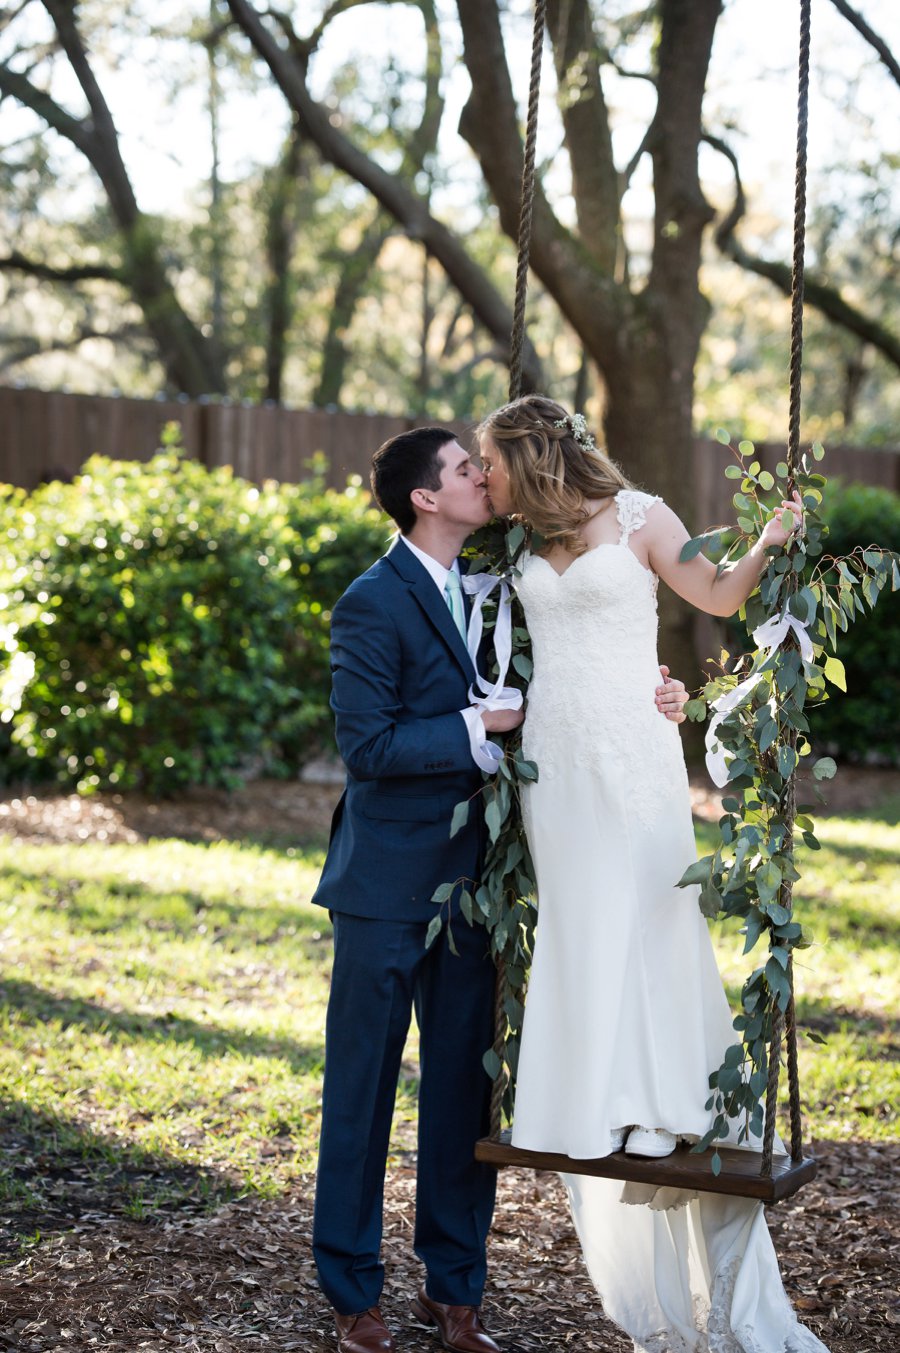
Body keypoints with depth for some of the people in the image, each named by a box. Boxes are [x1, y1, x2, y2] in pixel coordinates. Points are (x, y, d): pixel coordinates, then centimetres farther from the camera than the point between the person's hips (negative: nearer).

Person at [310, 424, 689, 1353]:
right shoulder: (373, 605, -12)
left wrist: (641, 707, -2)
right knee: (362, 1088, 4)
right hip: (389, 886, -6)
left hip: (469, 882, 7)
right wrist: (478, 727, -17)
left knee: (463, 1086, 11)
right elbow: (367, 745, -18)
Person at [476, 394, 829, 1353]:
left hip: (628, 753, -5)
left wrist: (768, 545, -14)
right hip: (552, 755, 5)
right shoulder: (530, 541, 12)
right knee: (570, 926, 5)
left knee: (638, 919, -4)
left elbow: (718, 596, 1)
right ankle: (590, 1104, 12)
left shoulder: (637, 518, -4)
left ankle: (658, 1103, 5)